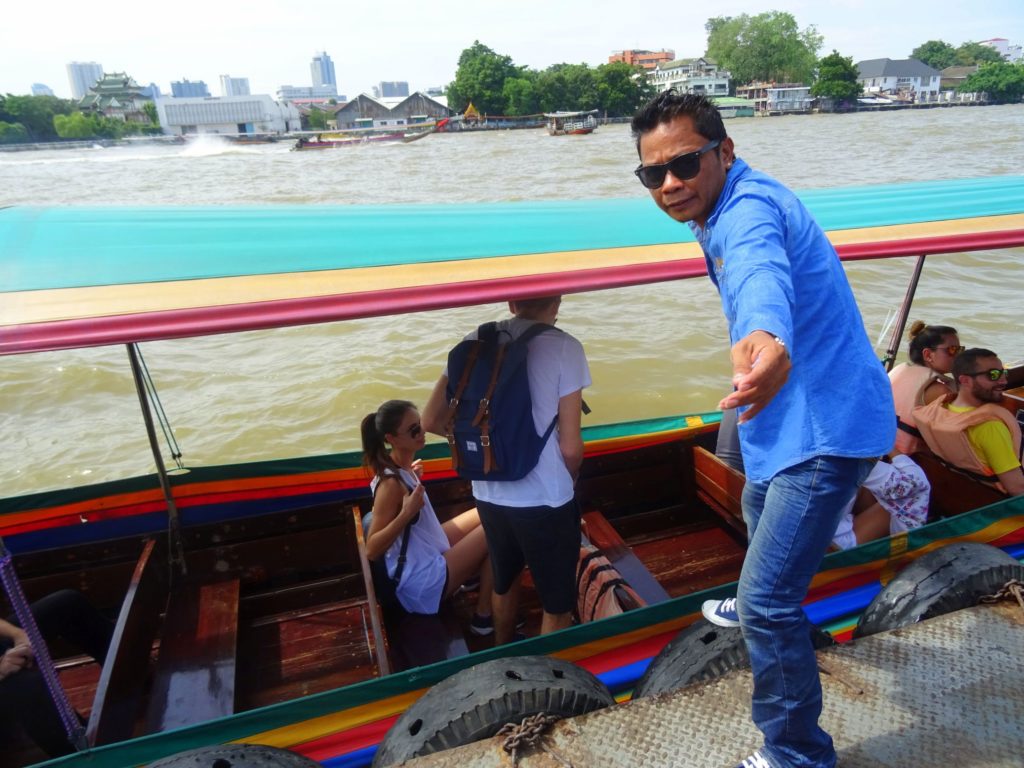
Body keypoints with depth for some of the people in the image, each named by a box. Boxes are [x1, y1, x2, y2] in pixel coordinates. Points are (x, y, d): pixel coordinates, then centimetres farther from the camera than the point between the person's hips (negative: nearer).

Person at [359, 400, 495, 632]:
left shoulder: (398, 467, -2)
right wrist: (407, 513, -37)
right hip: (422, 582, -9)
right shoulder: (392, 483, -28)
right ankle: (483, 616, 6)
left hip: (428, 554, 9)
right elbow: (372, 550, -28)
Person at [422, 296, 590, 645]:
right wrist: (566, 483, 6)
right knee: (557, 605, 14)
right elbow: (570, 447, -15)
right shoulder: (564, 347, -14)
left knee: (504, 583, 29)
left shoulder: (475, 342, -1)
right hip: (545, 501, -6)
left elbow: (431, 421, 2)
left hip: (489, 496, 6)